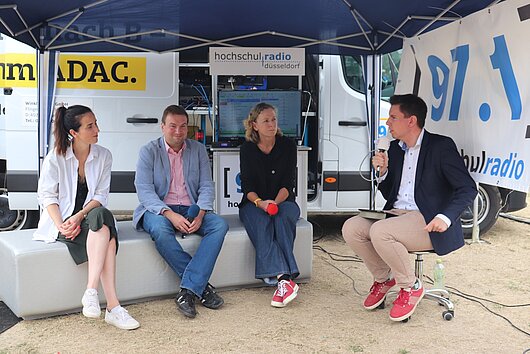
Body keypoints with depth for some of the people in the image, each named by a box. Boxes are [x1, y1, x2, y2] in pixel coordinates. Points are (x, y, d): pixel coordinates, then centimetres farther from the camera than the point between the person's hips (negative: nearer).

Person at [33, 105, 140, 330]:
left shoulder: (104, 156, 2)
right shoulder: (56, 157, -5)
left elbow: (101, 195, 0)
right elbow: (46, 195, -5)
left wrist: (80, 216, -17)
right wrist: (60, 225, -20)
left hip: (89, 218, 3)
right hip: (61, 221, -3)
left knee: (102, 216, -35)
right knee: (105, 229, -33)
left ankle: (91, 291, -41)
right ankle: (112, 306, -39)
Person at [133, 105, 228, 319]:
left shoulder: (198, 150, 11)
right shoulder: (149, 151, 1)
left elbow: (206, 186, 5)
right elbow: (144, 190, -9)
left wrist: (200, 213, -17)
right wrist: (170, 214, -25)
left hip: (191, 209, 3)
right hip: (158, 209, -3)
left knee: (220, 225, -25)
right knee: (159, 229, -37)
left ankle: (188, 290, -30)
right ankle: (202, 286, -25)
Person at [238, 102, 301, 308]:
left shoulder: (288, 145, 1)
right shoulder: (247, 149, 2)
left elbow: (288, 183, -5)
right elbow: (247, 185, -5)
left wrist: (275, 202, -24)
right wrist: (260, 202, -25)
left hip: (283, 201, 1)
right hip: (254, 203, -1)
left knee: (284, 216, -35)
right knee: (261, 223, -34)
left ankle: (274, 276, -40)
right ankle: (284, 279, -49)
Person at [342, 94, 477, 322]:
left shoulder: (441, 146, -5)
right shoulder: (395, 148, 16)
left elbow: (468, 188, -10)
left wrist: (445, 218, -26)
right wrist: (383, 172, 0)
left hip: (427, 223, -7)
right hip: (396, 214, 7)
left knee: (379, 232, -32)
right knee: (351, 227, -15)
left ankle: (411, 286, -7)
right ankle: (383, 277, 8)